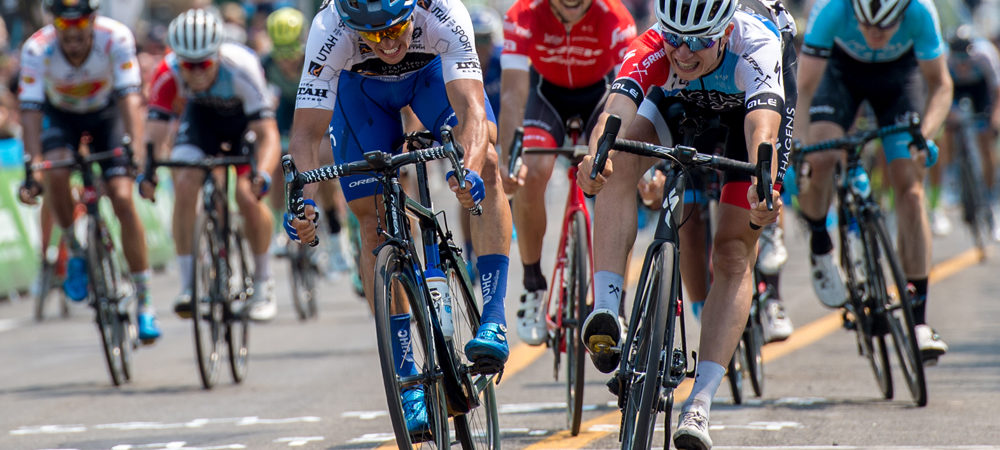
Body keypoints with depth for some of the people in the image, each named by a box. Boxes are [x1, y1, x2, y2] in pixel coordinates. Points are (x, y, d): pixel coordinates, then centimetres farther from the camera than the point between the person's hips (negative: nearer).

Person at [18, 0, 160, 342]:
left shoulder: (116, 38, -31)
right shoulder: (37, 49, -30)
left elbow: (129, 97, -35)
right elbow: (30, 110, -33)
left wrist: (135, 151, -48)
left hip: (106, 113, 0)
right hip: (61, 117, 0)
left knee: (122, 199, -15)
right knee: (55, 173, -31)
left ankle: (145, 303, -6)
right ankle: (74, 251, -5)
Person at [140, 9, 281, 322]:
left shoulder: (241, 68, -39)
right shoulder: (168, 74, -32)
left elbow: (267, 135, -40)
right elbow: (156, 136, -32)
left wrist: (262, 175, -58)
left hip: (245, 118, -2)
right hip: (200, 116, 2)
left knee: (248, 196, -20)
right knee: (184, 186, -21)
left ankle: (263, 284, 1)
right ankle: (188, 286, -12)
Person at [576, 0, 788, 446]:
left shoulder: (754, 45, -42)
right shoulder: (652, 49, -36)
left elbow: (762, 126, -57)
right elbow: (616, 108, -52)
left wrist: (763, 188, -76)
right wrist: (596, 154, -75)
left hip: (754, 104, -2)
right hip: (681, 104, 2)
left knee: (732, 254, -14)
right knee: (618, 164, -30)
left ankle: (699, 406, -16)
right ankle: (605, 310, -30)